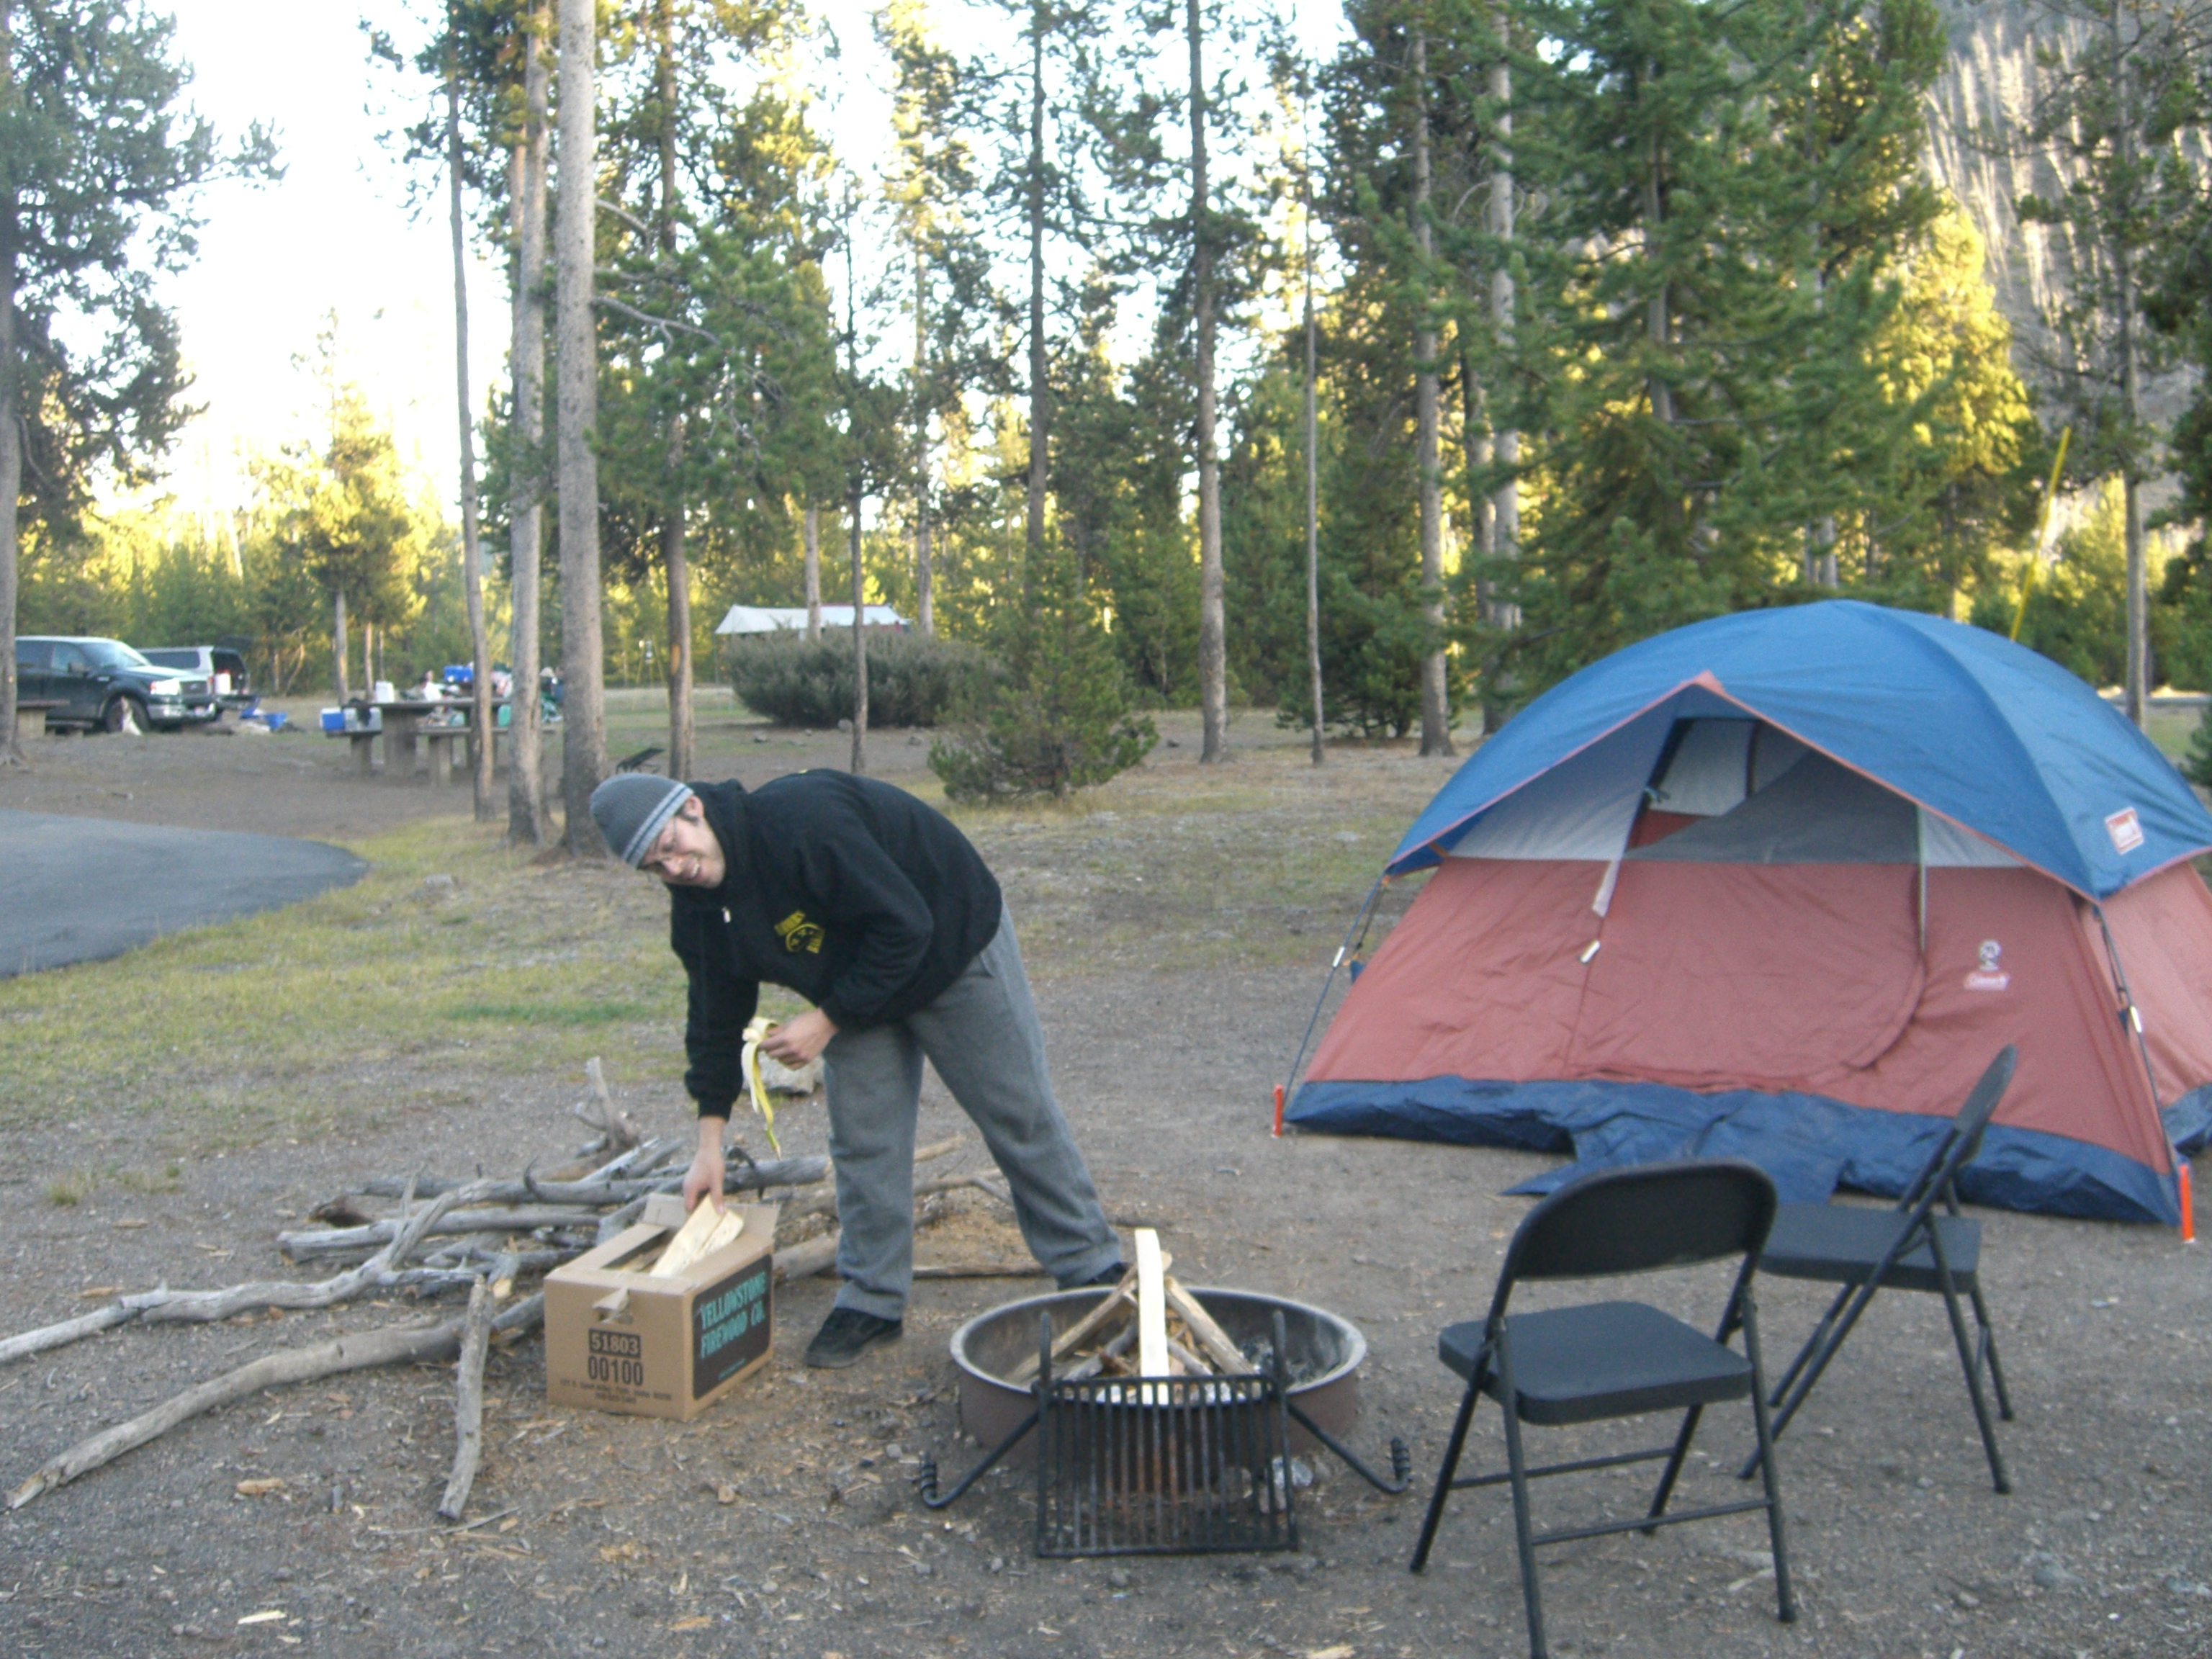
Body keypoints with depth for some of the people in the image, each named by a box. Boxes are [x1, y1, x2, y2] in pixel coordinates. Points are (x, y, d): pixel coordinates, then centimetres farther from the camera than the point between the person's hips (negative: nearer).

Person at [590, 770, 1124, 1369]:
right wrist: (709, 1143, -1)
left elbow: (905, 926, -34)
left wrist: (828, 1021, -28)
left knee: (1020, 1118, 3)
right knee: (862, 1142, 2)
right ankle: (871, 1301, 15)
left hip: (954, 947, -6)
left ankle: (1091, 1273, 15)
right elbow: (716, 1015, 1)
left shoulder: (802, 819, -37)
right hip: (853, 993, 7)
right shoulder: (697, 905, -11)